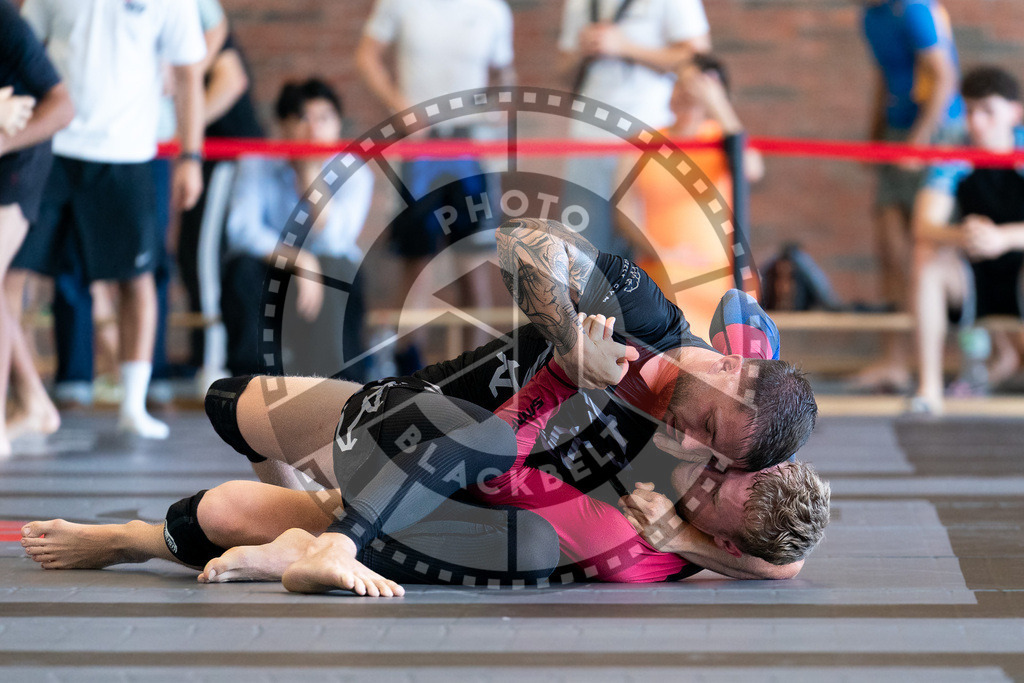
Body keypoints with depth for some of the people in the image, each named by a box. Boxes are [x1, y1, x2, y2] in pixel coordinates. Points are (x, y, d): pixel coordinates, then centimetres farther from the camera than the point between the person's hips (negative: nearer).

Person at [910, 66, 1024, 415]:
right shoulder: (954, 160, -9)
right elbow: (924, 226, -21)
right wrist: (960, 236, -43)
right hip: (974, 277, 1)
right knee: (928, 256, -29)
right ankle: (930, 387, -25)